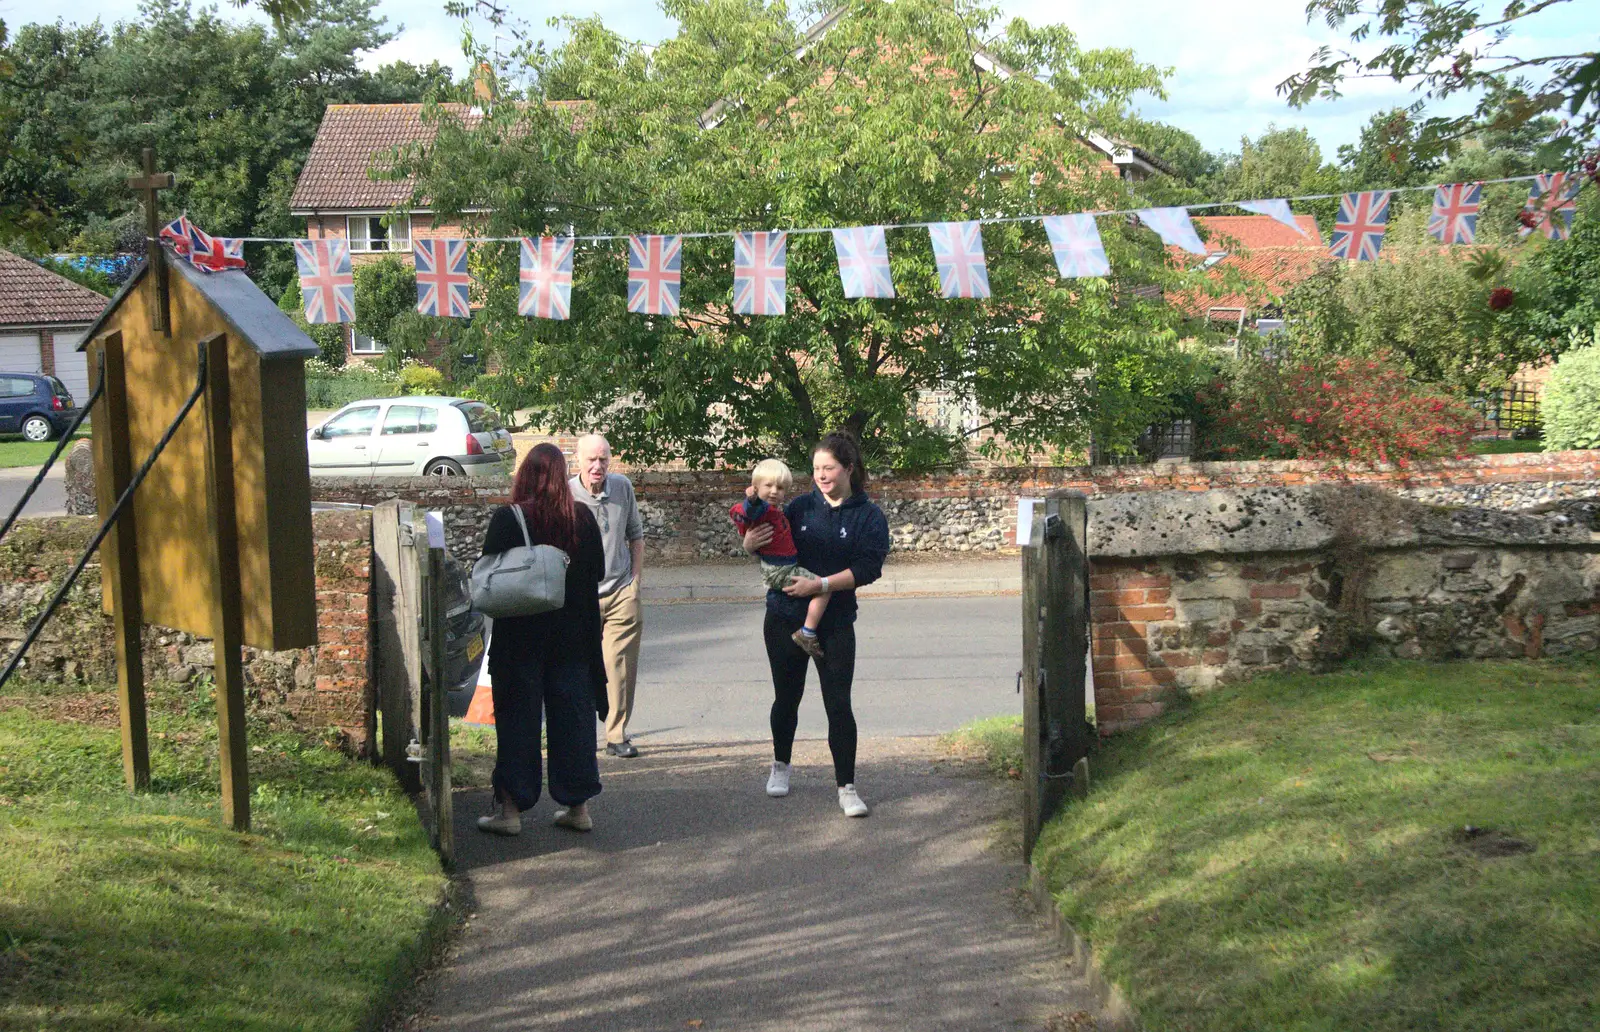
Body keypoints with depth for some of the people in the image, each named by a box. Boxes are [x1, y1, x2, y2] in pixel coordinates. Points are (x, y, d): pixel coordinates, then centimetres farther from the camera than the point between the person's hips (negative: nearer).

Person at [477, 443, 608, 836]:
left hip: (520, 637, -3)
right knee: (572, 715, 11)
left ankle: (510, 807, 9)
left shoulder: (507, 519, -13)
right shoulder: (583, 519, -3)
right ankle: (577, 806, 17)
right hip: (573, 636, 3)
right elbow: (599, 572, 5)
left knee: (518, 718, 6)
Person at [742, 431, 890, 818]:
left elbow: (867, 568, -14)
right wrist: (751, 541, -13)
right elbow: (766, 545, 11)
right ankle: (780, 765, 36)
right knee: (787, 698, 14)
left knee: (838, 705, -5)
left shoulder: (868, 517, -4)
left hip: (835, 623, -2)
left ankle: (846, 787, 3)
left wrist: (821, 584, -23)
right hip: (785, 618, 2)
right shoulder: (801, 507, 4)